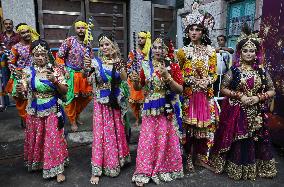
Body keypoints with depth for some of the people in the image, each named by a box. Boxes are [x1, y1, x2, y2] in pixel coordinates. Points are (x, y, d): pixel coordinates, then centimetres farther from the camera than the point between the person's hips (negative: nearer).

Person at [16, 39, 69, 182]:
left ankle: (57, 169, 13)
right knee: (36, 140, 15)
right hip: (35, 113, 2)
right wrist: (19, 90, -27)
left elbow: (64, 91, -6)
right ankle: (36, 164, 38)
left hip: (52, 112, -1)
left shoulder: (55, 70, -5)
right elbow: (23, 92, -3)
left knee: (54, 139, 1)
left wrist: (55, 81, -23)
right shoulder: (28, 71, -3)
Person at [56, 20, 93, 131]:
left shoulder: (88, 44, 5)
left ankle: (77, 114, 35)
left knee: (87, 96, 10)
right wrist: (65, 71, -12)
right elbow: (59, 57, -7)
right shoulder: (69, 41, -8)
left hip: (83, 74, 5)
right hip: (71, 73, -5)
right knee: (70, 97, 2)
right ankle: (72, 121, 20)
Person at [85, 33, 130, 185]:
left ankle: (117, 160, 36)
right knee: (101, 132, 0)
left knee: (117, 130, 14)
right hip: (101, 102, -2)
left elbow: (124, 79, -7)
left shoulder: (119, 61, 2)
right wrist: (89, 68, -29)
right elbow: (90, 82, -13)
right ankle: (97, 170, 10)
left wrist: (119, 66, -20)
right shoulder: (96, 62, -4)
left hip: (116, 102, 2)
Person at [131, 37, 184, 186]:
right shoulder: (146, 66, 1)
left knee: (165, 140, 8)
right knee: (148, 140, 4)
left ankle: (164, 169, 28)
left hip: (167, 109, -1)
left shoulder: (173, 66, -4)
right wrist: (135, 81, -12)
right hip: (150, 109, 1)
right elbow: (139, 88, 10)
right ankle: (144, 172, 17)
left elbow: (180, 90, -8)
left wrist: (168, 78, -21)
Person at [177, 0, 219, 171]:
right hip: (188, 93, -2)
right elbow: (177, 74, -2)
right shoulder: (183, 51, 2)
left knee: (205, 124, 7)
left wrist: (206, 82, -13)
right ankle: (189, 158, 15)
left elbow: (214, 73, 6)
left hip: (206, 94, 2)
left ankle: (201, 156, 24)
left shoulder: (210, 51, 8)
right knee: (188, 125, -1)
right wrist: (194, 81, -15)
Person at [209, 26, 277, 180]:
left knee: (255, 141, 10)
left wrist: (258, 97, -11)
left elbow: (272, 91, 7)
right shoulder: (234, 70, -3)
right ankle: (235, 167, 22)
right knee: (237, 141, 4)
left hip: (256, 114, 2)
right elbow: (223, 89, -2)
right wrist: (239, 96, -14)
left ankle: (255, 168, 30)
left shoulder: (262, 71, 3)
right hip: (236, 112, -2)